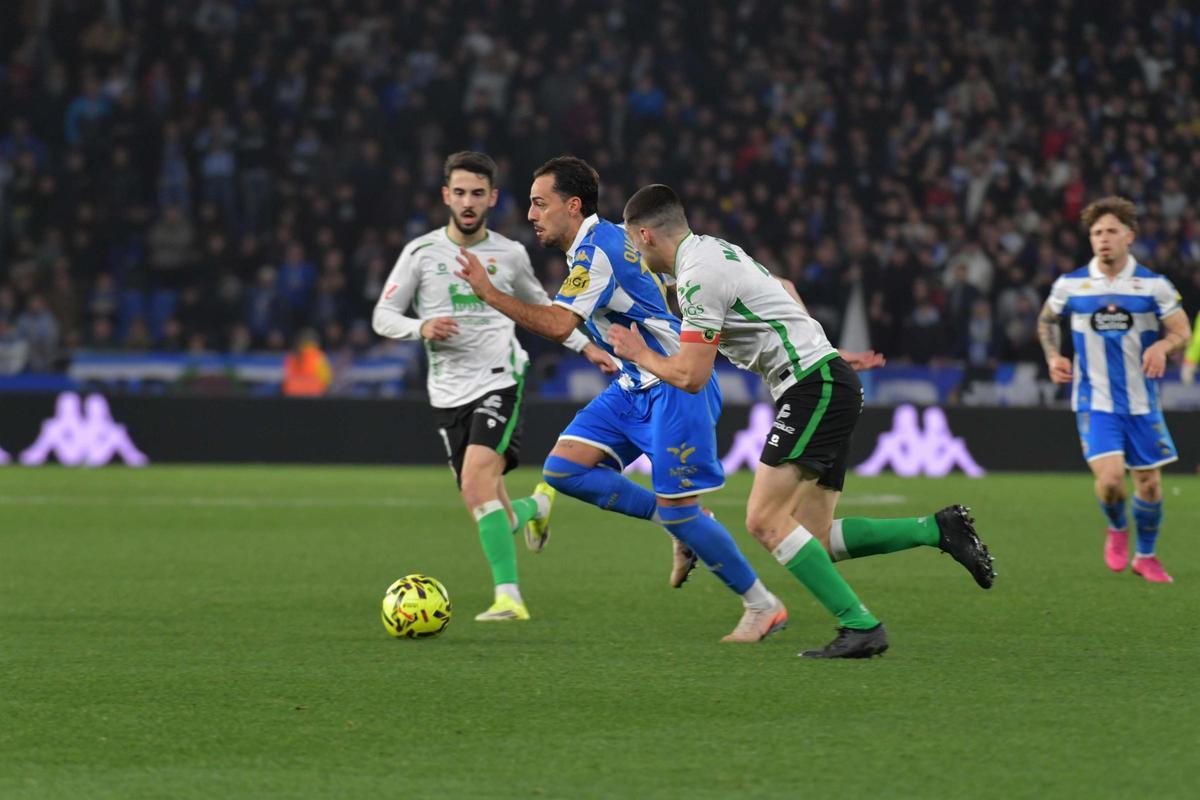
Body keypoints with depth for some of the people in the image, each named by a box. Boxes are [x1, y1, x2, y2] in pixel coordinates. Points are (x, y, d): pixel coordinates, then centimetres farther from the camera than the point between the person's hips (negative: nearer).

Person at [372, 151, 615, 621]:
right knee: (490, 514, -1)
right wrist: (422, 328, -17)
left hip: (499, 380, -2)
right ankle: (536, 506, 36)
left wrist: (585, 346, 20)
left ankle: (509, 596, -25)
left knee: (476, 480, -25)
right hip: (448, 392, 2)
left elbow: (540, 307, 25)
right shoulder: (421, 253, 2)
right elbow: (382, 316, 3)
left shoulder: (509, 254, 6)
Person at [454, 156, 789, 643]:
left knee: (679, 514, -8)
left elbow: (558, 325, -33)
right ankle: (683, 530, 9)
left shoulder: (595, 252, -20)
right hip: (636, 386, 10)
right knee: (564, 468, -3)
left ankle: (763, 607, 7)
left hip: (675, 388, -10)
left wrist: (489, 293, -31)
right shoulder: (608, 239, 10)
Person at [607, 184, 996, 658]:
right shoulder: (713, 250, 17)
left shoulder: (698, 277, -14)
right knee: (812, 539, 5)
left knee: (765, 520, -16)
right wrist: (831, 354, 36)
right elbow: (782, 291, 31)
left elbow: (689, 376, -15)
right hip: (829, 384, 10)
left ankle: (860, 627, -18)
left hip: (815, 387, -10)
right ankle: (938, 529, 5)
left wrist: (640, 356, 4)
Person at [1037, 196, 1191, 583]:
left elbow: (1181, 331, -1)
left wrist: (1162, 345, -23)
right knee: (1110, 478, -18)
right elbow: (1046, 320, 17)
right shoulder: (1070, 285, -1)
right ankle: (1116, 528, 15)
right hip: (1095, 402, -1)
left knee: (1149, 482, 6)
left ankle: (1146, 555, 29)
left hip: (1141, 402, 1)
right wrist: (1053, 356, 0)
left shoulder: (1153, 285, -4)